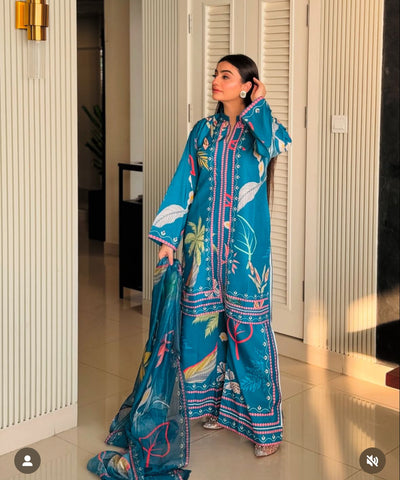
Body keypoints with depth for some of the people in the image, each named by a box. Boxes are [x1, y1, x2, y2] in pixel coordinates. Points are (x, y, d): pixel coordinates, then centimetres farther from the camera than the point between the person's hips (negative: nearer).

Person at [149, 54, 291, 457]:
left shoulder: (258, 127, 0)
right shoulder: (203, 130, 10)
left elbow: (275, 144, -25)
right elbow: (184, 182, 7)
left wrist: (258, 105, -8)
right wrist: (168, 237, 0)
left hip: (245, 241, -4)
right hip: (203, 238, 4)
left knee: (248, 324, -3)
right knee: (205, 318, 7)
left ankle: (264, 423, 5)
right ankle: (218, 404, 25)